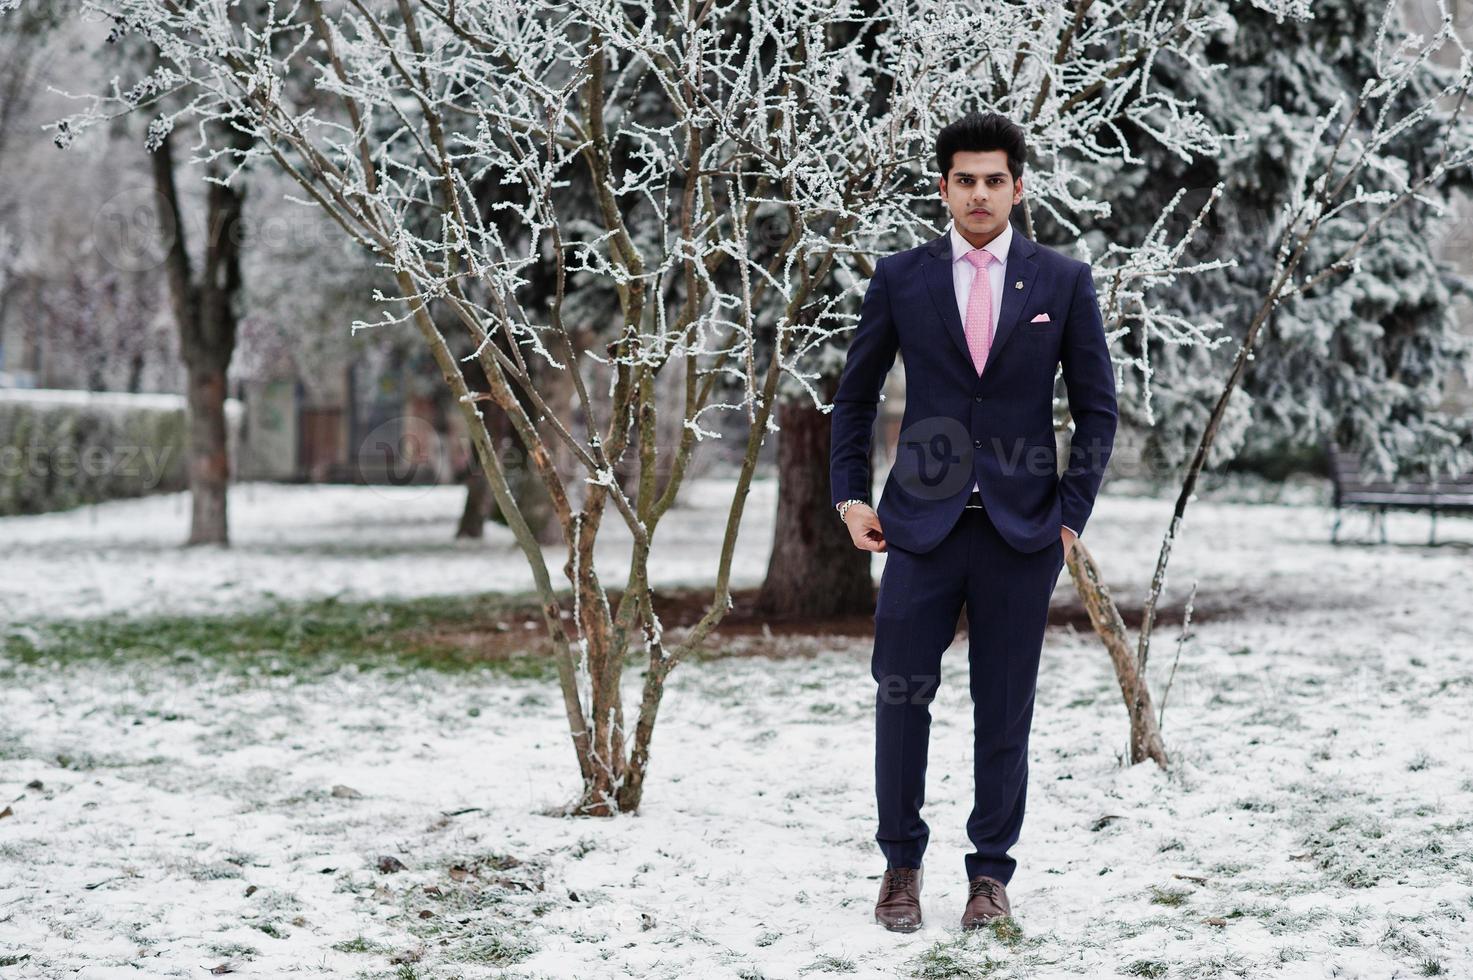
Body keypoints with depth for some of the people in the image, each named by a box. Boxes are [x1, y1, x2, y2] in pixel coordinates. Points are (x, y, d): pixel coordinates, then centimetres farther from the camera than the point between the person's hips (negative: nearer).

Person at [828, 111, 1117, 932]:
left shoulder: (1063, 281, 4)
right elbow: (856, 396, 14)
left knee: (1005, 710, 5)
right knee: (901, 697, -2)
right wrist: (850, 496, 5)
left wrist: (1071, 516, -1)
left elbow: (1097, 409, 7)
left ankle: (991, 873, 17)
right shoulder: (900, 278, 5)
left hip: (1021, 528, 0)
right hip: (922, 524, 0)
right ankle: (902, 864, 14)